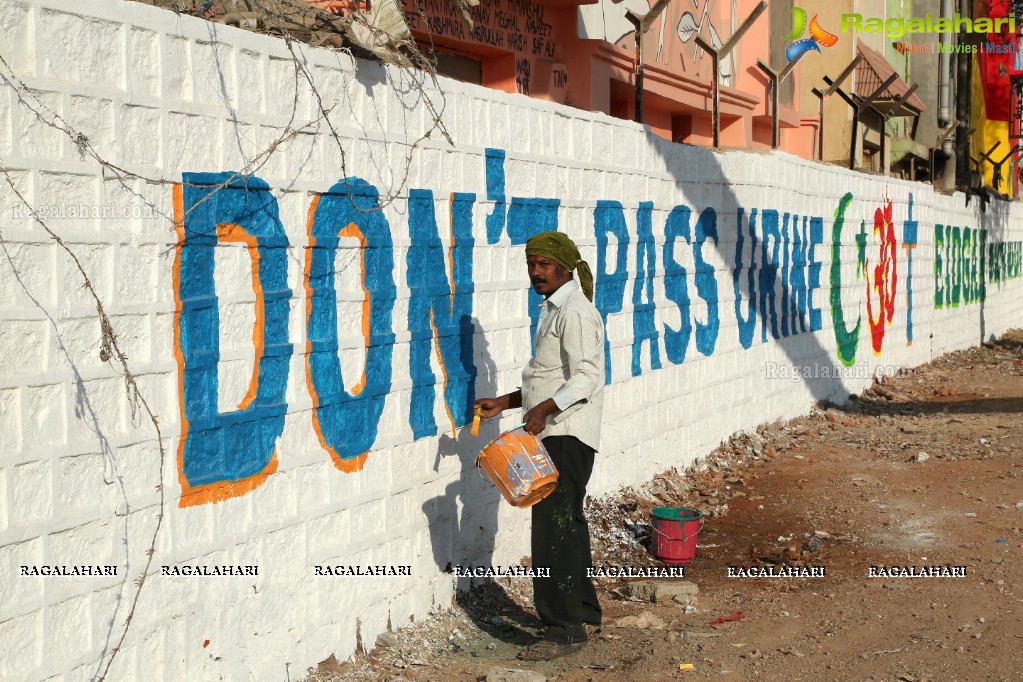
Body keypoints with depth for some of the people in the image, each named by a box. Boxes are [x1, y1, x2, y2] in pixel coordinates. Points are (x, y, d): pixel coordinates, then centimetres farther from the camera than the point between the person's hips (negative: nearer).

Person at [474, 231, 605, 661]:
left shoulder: (575, 311, -13)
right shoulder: (553, 310, 19)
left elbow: (586, 376, -23)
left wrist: (545, 409, -32)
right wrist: (503, 403, 17)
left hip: (567, 436, -11)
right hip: (555, 435, 11)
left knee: (554, 529, -10)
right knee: (567, 527, 16)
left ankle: (565, 630, -5)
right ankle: (584, 613, 28)